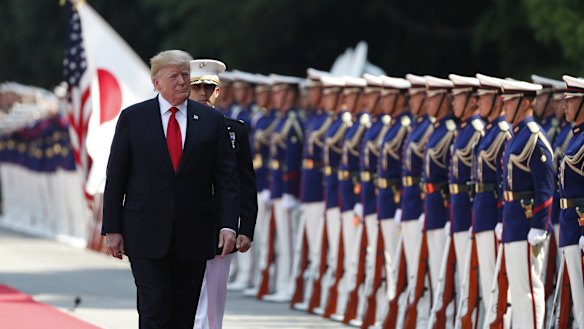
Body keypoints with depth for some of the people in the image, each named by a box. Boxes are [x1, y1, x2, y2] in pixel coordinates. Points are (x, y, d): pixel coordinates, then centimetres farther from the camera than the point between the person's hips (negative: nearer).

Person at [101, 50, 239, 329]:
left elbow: (226, 177, 3)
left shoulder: (211, 120, 6)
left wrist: (228, 225, -9)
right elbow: (115, 177, 3)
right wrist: (112, 229, -2)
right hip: (146, 236, -2)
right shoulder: (133, 118, 2)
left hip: (193, 239, 2)